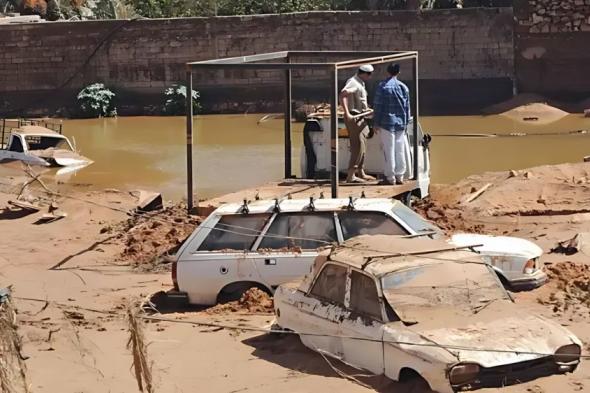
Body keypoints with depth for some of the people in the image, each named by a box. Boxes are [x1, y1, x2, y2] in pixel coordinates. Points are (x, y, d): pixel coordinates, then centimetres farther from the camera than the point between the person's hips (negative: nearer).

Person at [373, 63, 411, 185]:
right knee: (400, 150, 10)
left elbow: (378, 106, -8)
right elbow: (407, 107, 11)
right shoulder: (404, 87, 6)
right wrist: (406, 123, 20)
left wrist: (376, 123, -2)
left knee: (389, 150, 0)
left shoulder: (382, 87, -8)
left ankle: (390, 177, 1)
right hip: (400, 123, 4)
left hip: (387, 123, -4)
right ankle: (399, 176, 14)